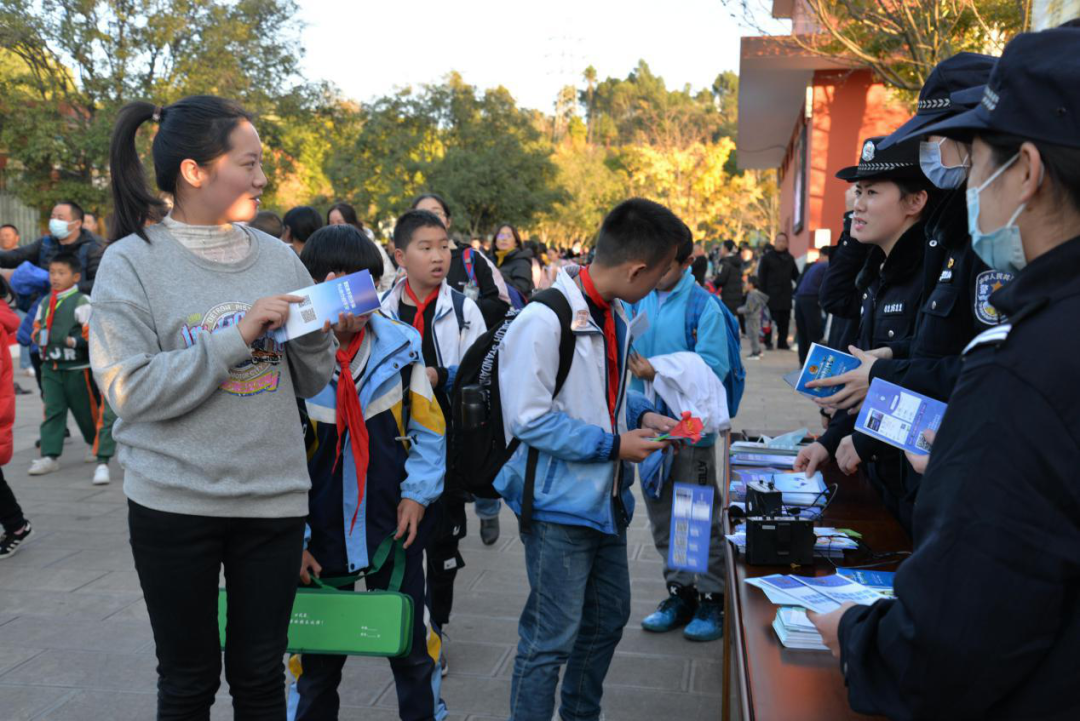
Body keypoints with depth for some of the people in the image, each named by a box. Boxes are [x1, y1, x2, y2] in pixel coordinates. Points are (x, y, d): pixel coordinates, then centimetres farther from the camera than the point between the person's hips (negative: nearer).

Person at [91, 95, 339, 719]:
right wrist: (239, 335, -19)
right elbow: (131, 389, -14)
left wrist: (318, 333, -12)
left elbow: (308, 383, 8)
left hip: (275, 497, 3)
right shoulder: (132, 262, -5)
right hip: (175, 502, -2)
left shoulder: (278, 257, 4)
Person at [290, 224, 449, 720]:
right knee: (317, 661, 15)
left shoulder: (401, 345, -7)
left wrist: (417, 493, -6)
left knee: (412, 649, 14)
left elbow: (427, 428, 4)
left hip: (396, 527, 1)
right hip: (321, 535, -1)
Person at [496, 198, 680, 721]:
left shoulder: (613, 315, 5)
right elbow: (530, 419, -24)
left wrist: (642, 414, 1)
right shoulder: (546, 319, -22)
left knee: (608, 619, 22)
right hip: (560, 505, -9)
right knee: (551, 639, 3)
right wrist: (612, 445, -20)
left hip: (605, 498, 9)